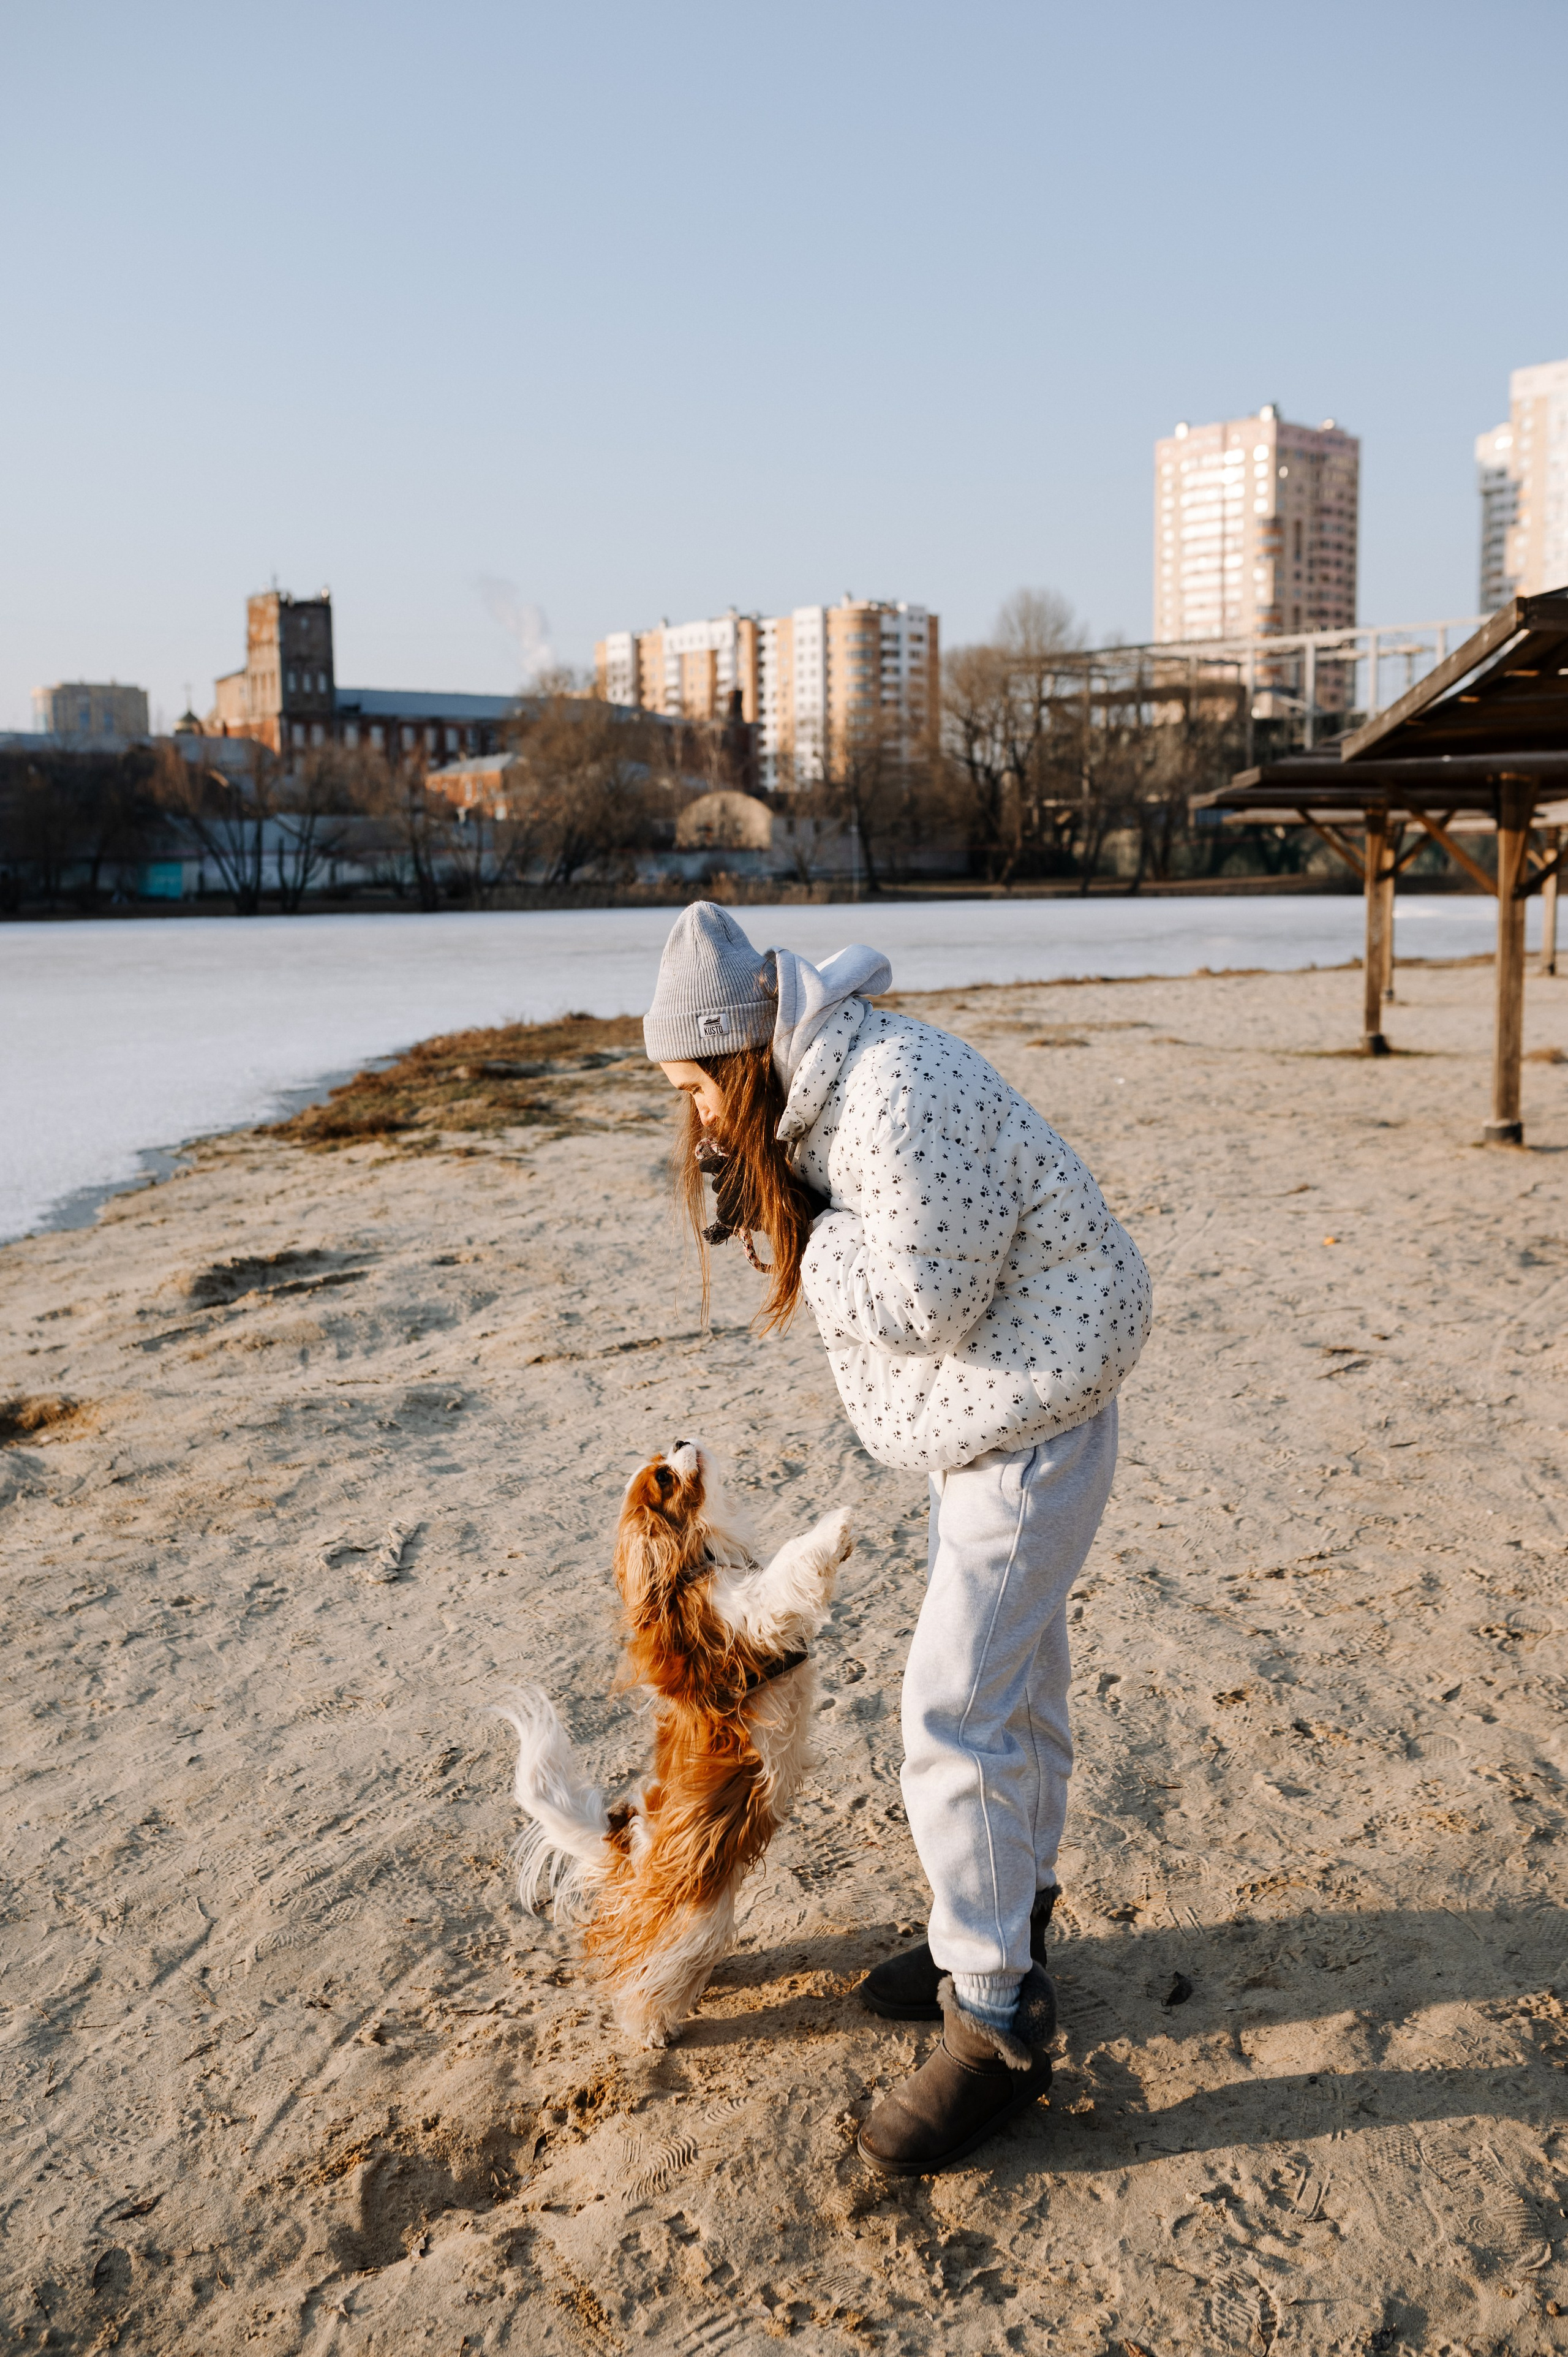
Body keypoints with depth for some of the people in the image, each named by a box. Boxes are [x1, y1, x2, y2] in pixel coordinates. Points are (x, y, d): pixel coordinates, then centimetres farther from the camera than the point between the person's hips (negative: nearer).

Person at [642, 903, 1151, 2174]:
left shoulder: (896, 1094, -26)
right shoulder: (825, 1089, 6)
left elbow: (920, 1301, -29)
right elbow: (852, 1258, 10)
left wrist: (793, 1225, -19)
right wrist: (760, 1199, -5)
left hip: (1033, 1413, -10)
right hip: (986, 1414, 10)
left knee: (957, 1712, -9)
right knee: (1013, 1677, 22)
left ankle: (998, 2023, 4)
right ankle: (1011, 1918, 39)